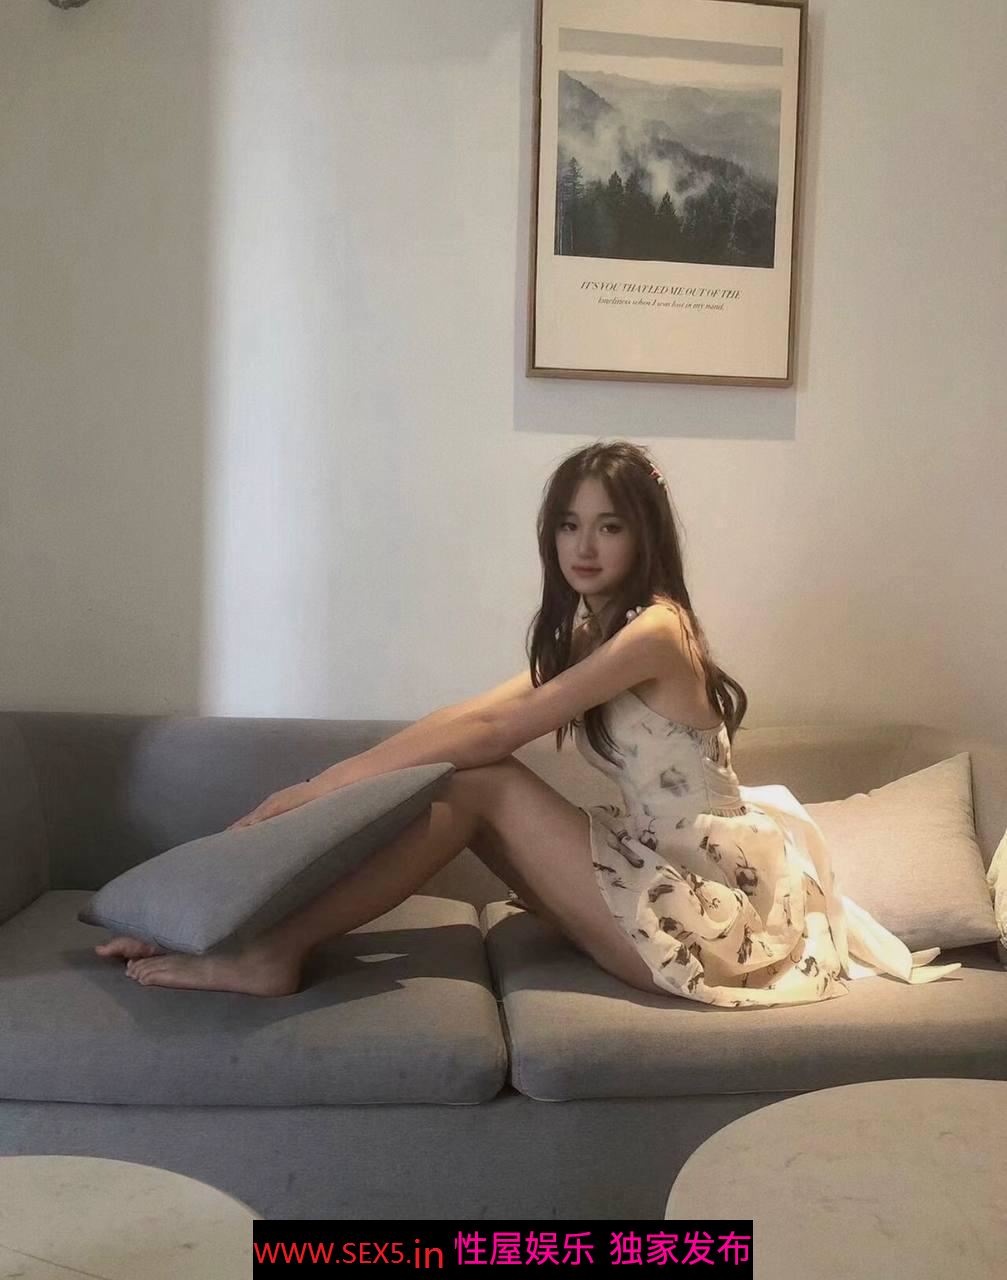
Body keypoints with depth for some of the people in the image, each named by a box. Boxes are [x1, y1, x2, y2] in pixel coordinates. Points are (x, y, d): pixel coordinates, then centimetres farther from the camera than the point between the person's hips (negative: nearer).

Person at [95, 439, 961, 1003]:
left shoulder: (652, 630, -17)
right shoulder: (586, 634, 12)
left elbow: (492, 730, -19)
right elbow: (477, 717, 5)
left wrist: (330, 783, -15)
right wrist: (334, 782, -4)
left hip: (699, 910, -8)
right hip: (662, 885, 8)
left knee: (480, 782, -17)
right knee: (464, 779, -6)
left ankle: (275, 954, -14)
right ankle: (274, 936, -6)